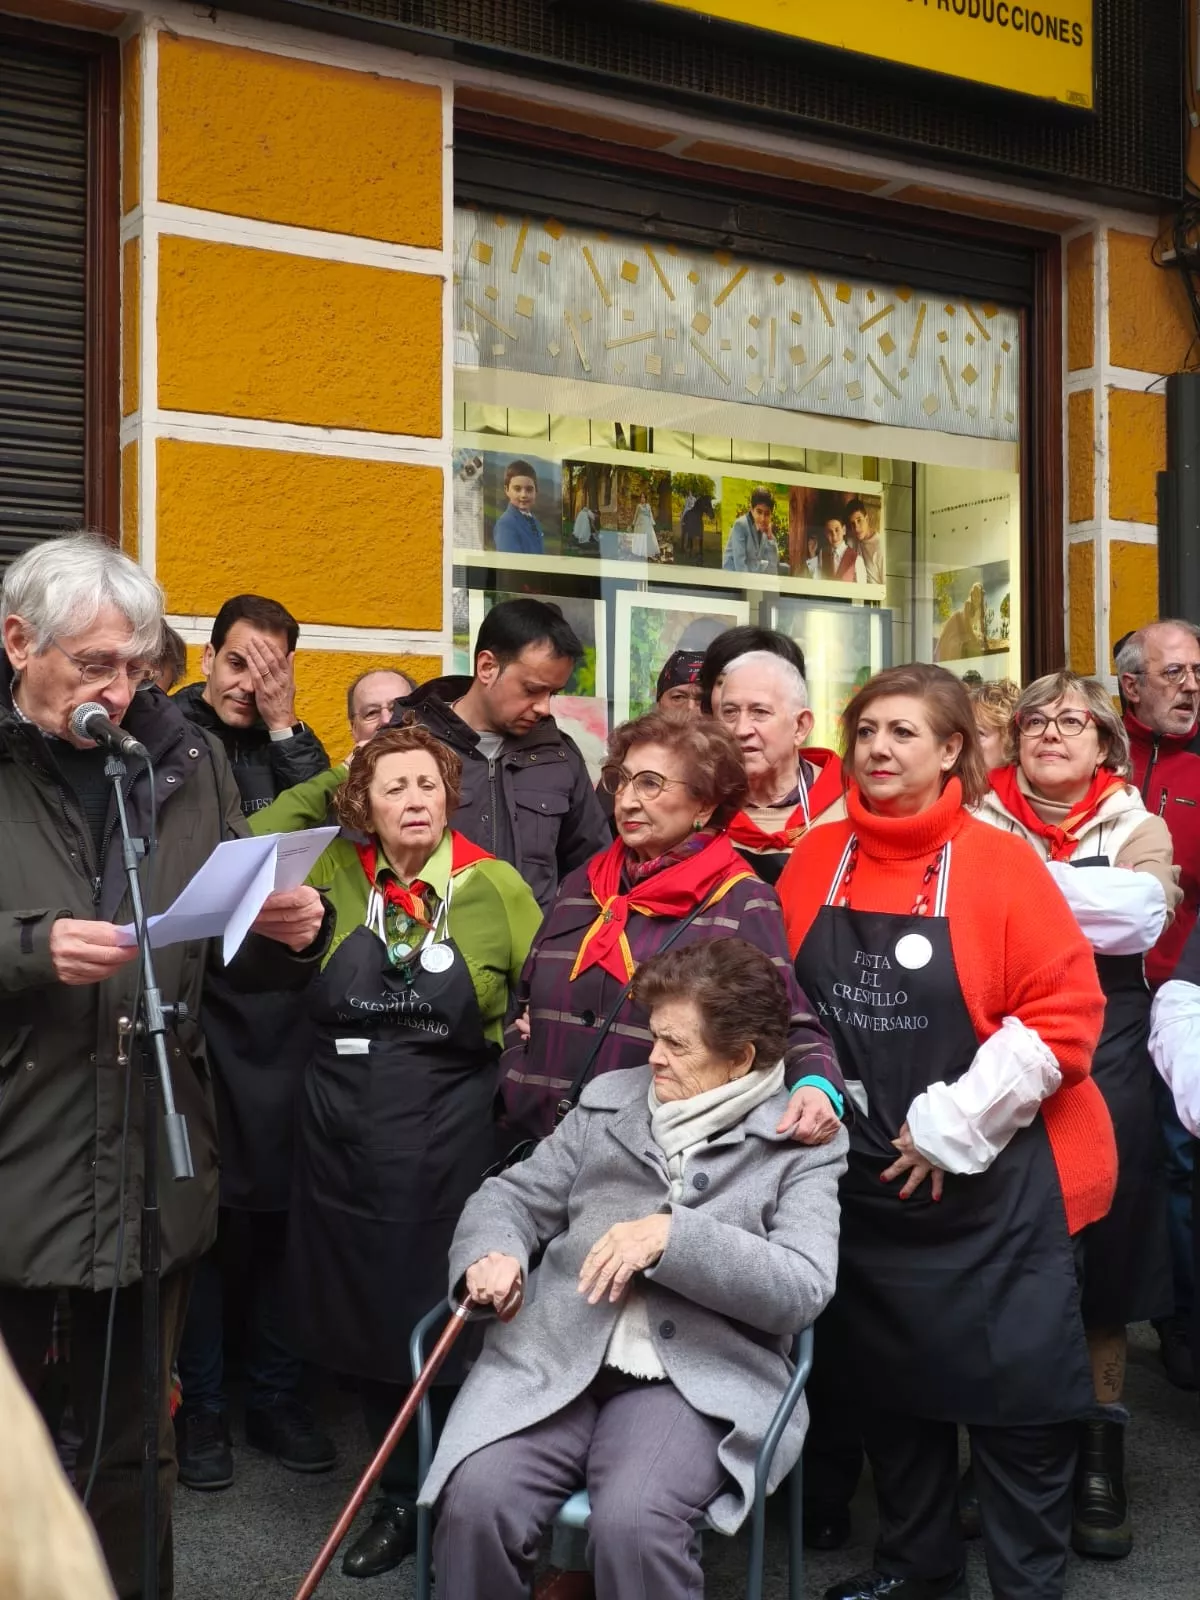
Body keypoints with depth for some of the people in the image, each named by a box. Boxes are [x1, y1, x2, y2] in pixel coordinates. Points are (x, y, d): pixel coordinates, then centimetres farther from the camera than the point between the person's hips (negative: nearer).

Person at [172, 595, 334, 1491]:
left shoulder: (290, 746, 13)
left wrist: (285, 727, -3)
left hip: (281, 1004, 3)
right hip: (193, 999, -3)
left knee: (280, 1200, 7)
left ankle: (276, 1395, 21)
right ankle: (200, 1404, 17)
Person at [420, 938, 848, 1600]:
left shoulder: (803, 1142, 4)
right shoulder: (609, 1098, 16)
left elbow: (803, 1291, -8)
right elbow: (515, 1195, 17)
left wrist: (673, 1236, -17)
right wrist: (490, 1252, -6)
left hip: (699, 1379, -3)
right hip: (552, 1356, 3)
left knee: (633, 1525, -30)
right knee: (474, 1500, -22)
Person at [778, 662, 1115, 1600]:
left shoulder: (1001, 863, -10)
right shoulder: (815, 864, 2)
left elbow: (1067, 1015, -13)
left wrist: (952, 1127, -15)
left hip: (990, 1182, -4)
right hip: (864, 1180, 5)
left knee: (1014, 1396, 3)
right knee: (890, 1382, 17)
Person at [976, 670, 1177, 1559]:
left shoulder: (1138, 827, 6)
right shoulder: (980, 827, 7)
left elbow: (1140, 920, -14)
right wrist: (1088, 899, -16)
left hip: (1106, 1062, 0)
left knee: (1103, 1257, 5)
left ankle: (1100, 1453, 20)